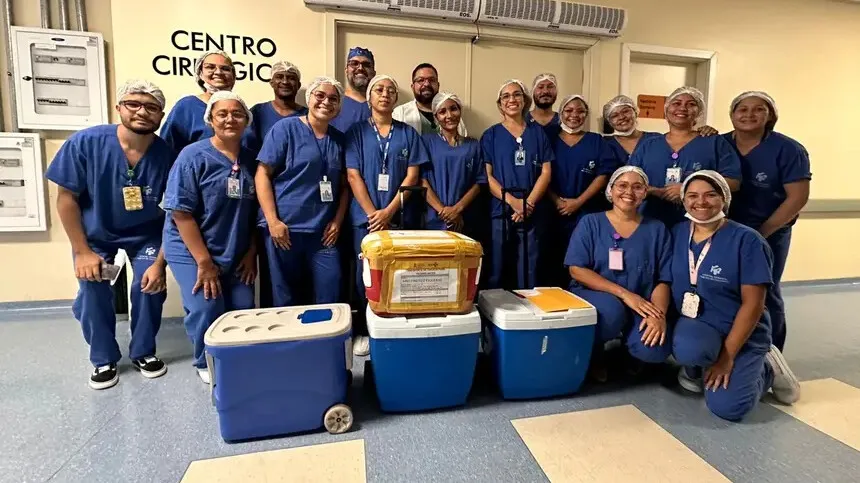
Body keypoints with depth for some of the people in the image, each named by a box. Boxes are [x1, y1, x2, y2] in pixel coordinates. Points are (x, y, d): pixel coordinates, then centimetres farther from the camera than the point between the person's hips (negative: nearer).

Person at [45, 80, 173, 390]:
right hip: (95, 232, 1)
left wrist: (161, 262, -19)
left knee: (150, 286, -10)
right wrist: (82, 251, -14)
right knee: (93, 292, -7)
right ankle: (104, 359, 16)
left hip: (146, 233, 0)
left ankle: (143, 352, 15)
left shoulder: (167, 156, -24)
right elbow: (66, 197, -14)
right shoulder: (85, 142, -23)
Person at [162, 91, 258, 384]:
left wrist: (251, 253, 2)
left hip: (237, 254, 4)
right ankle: (207, 364, 18)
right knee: (206, 310, -11)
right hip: (192, 252, -4)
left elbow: (255, 211, 7)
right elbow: (181, 212, -15)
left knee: (244, 311, 1)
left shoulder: (251, 160, 3)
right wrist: (204, 261, -17)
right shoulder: (193, 156, -11)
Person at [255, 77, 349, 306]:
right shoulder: (285, 128, -1)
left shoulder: (339, 139, 12)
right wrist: (273, 221, -13)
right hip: (284, 227, -3)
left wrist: (338, 220, 1)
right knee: (286, 300, 8)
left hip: (323, 231, 4)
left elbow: (344, 184, 13)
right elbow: (262, 174, -5)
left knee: (330, 297, 3)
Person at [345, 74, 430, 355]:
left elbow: (413, 176, 1)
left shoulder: (408, 134, 9)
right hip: (364, 216, -1)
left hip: (398, 216, 1)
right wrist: (373, 213, -11)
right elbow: (353, 175, -2)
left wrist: (389, 211, -9)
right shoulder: (357, 132, 6)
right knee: (365, 274, 3)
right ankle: (363, 331, 17)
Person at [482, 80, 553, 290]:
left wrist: (528, 204, -10)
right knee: (496, 272, 3)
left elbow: (546, 172, 4)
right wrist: (513, 201, -15)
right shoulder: (491, 135, 5)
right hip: (500, 212, -1)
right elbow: (487, 176, -3)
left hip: (533, 213, 2)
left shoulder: (537, 132, 10)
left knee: (528, 274, 7)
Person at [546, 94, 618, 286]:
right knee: (555, 263, 3)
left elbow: (604, 174, -2)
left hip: (588, 213, 0)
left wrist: (578, 202, -12)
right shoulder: (550, 141, 8)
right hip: (555, 214, 0)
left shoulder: (596, 141, 8)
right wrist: (557, 201, -14)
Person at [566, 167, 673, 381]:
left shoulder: (657, 229, 6)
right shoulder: (590, 223, 0)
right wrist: (624, 294, -18)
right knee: (611, 311, -36)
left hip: (641, 307, 2)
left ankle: (629, 346, 13)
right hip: (593, 297, -1)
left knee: (655, 350, -26)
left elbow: (663, 280, 2)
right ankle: (593, 352, -1)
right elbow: (577, 270, -10)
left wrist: (659, 314, -19)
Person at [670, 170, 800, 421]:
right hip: (695, 325, 2)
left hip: (741, 332, -2)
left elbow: (753, 304, -14)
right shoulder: (677, 233, 0)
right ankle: (698, 369, 3)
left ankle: (765, 370, 13)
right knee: (688, 351, -35)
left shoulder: (747, 240, -13)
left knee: (726, 406, -20)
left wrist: (727, 356, -17)